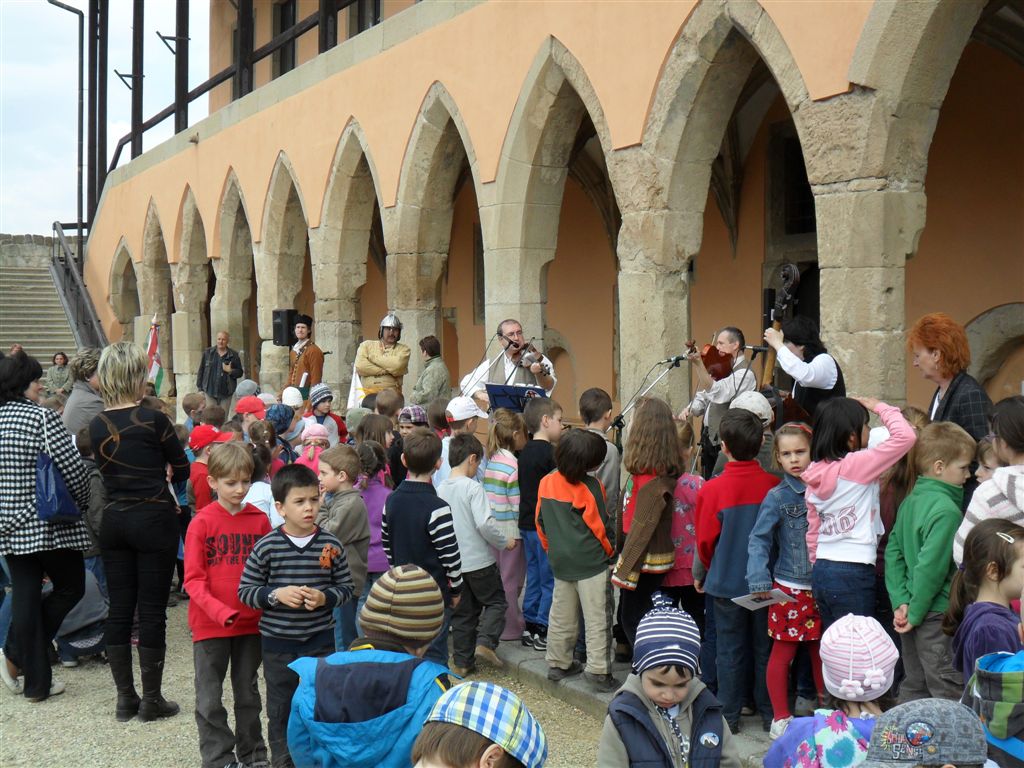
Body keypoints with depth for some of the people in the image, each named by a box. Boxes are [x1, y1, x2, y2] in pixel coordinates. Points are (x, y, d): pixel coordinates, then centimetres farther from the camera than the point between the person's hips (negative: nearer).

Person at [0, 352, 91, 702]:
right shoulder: (42, 418, -14)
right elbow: (72, 468, -17)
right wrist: (82, 502, 1)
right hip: (48, 524, -7)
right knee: (70, 588, 11)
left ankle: (36, 681, 12)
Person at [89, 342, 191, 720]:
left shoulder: (97, 426, 3)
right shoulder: (154, 420, -12)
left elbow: (107, 470, 12)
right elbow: (182, 471, -2)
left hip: (114, 520, 5)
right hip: (154, 519, -5)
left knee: (119, 608, 10)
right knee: (152, 610, 2)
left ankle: (125, 697, 17)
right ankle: (151, 699, 8)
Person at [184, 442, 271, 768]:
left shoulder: (259, 520, 1)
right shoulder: (202, 522, -8)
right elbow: (193, 579, -10)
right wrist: (222, 612, -22)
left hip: (251, 622, 3)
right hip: (210, 624, -3)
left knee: (248, 693, 16)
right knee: (210, 699, 6)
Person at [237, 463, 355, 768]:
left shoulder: (331, 545, -4)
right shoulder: (266, 547, -8)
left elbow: (346, 588, 3)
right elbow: (245, 591, -4)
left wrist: (324, 597, -16)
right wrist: (276, 595, -19)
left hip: (320, 639, 1)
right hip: (277, 640, -1)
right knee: (281, 708, 10)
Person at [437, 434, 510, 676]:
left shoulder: (441, 489, 2)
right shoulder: (473, 487, -16)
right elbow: (484, 523, -23)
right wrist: (505, 542, -8)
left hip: (454, 562, 6)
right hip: (479, 560, -6)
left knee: (462, 611, 14)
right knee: (496, 602, 11)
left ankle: (462, 661, 17)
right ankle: (485, 643, -7)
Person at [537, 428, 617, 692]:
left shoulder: (546, 483, 1)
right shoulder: (589, 487, -17)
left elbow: (541, 521, 8)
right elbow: (599, 525, -11)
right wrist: (610, 551, 5)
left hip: (560, 561, 6)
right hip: (592, 561, -6)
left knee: (561, 615, 17)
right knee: (597, 617, -1)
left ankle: (557, 663, 25)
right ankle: (598, 670, -1)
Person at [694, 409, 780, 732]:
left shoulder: (712, 489, -16)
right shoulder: (774, 485, -11)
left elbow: (705, 541, -8)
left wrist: (705, 571, 12)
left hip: (727, 582, -2)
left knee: (730, 650, 9)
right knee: (765, 648, 13)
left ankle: (729, 715, 15)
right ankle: (769, 713, 21)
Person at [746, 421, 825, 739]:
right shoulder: (777, 497, -8)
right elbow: (759, 539, -11)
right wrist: (759, 580, -23)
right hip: (790, 587, -3)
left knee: (821, 650, 14)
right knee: (783, 651, 4)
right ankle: (780, 718, 15)